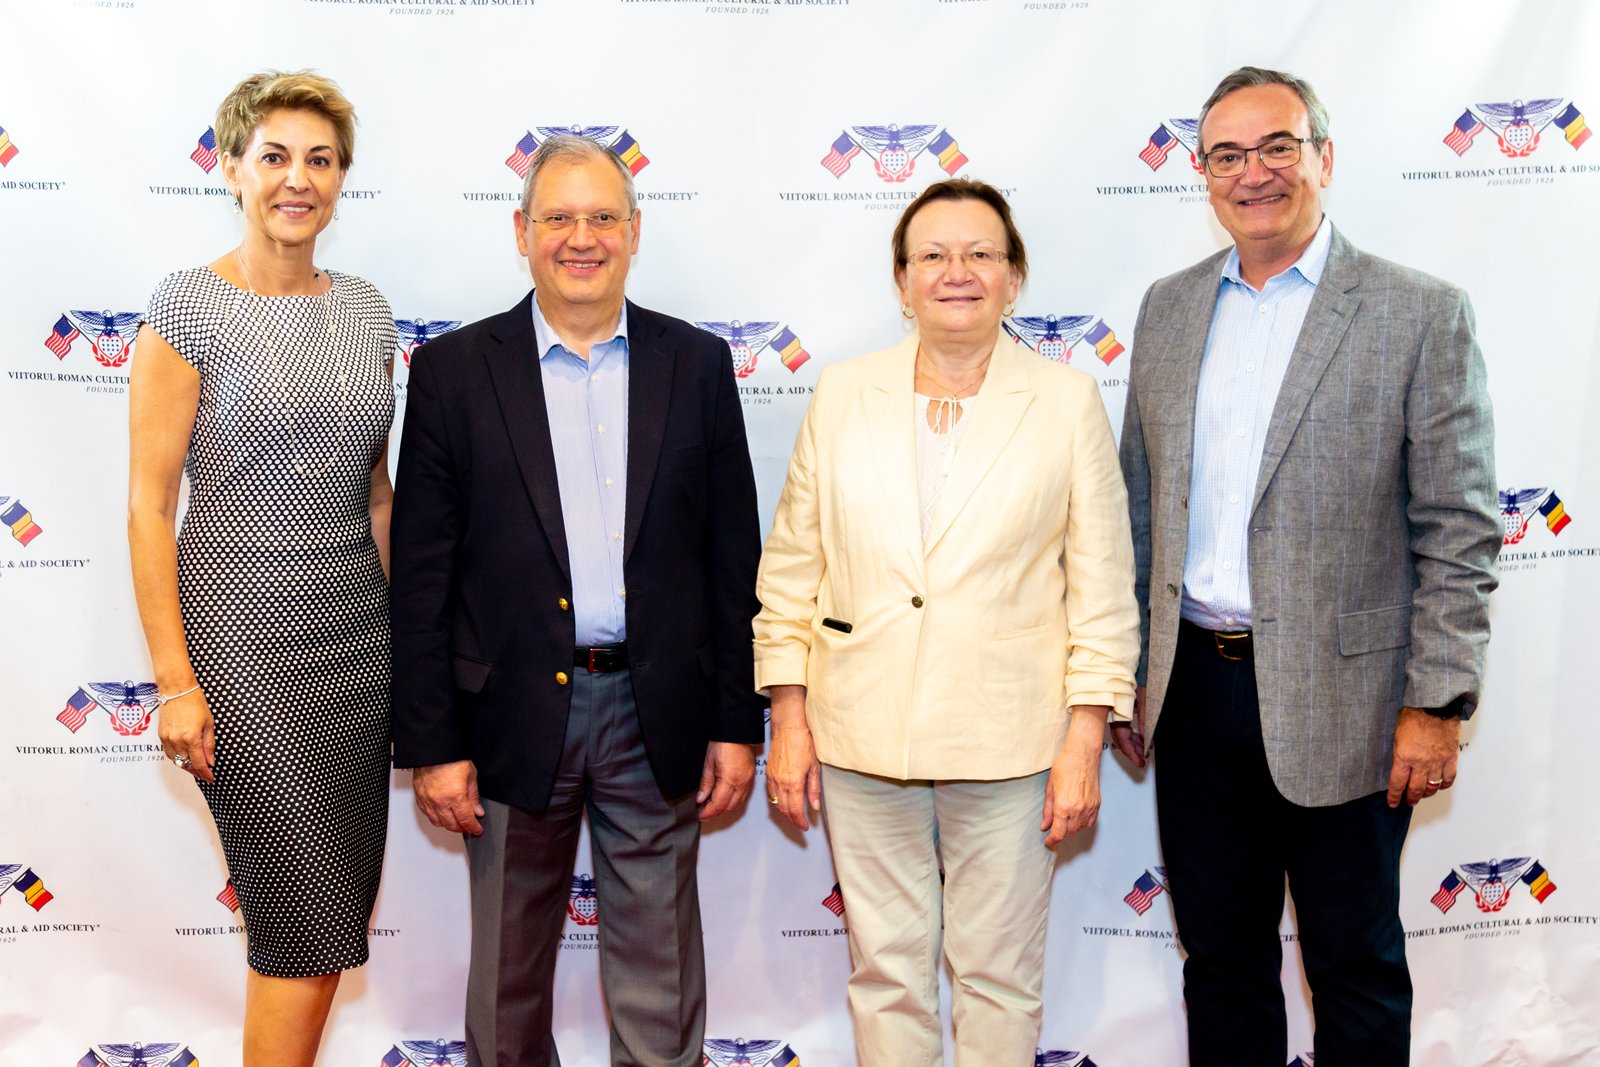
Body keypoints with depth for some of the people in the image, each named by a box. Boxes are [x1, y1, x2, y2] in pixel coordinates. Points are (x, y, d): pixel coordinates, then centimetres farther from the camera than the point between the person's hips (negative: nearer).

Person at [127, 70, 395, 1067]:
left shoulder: (366, 309, 8)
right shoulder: (191, 305, -7)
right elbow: (149, 503, -8)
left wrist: (407, 630, 12)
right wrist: (175, 679, -12)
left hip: (357, 628, 6)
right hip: (242, 630, -5)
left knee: (341, 913, 11)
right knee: (309, 920, -2)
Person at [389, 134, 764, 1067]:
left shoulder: (697, 364, 3)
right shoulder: (454, 370, -1)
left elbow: (733, 558, 4)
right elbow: (422, 577, -1)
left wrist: (738, 725, 2)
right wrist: (432, 744, -5)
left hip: (659, 715, 1)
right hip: (514, 715, -1)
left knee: (660, 979, 12)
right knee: (509, 970, 14)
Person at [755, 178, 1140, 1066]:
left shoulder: (1067, 402, 0)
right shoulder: (842, 396, 4)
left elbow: (1102, 587, 0)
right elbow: (791, 569, 6)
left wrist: (1083, 745, -4)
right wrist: (788, 724, 2)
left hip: (1006, 743, -1)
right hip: (861, 738, 2)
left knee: (999, 974, 10)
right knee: (885, 970, 12)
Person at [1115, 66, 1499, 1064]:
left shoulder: (1421, 315, -6)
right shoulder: (1170, 307, 8)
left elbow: (1459, 532, -7)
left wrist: (1435, 705, -12)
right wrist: (1123, 673, 10)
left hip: (1336, 703, -4)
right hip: (1193, 690, 4)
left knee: (1357, 966, 12)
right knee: (1220, 956, 17)